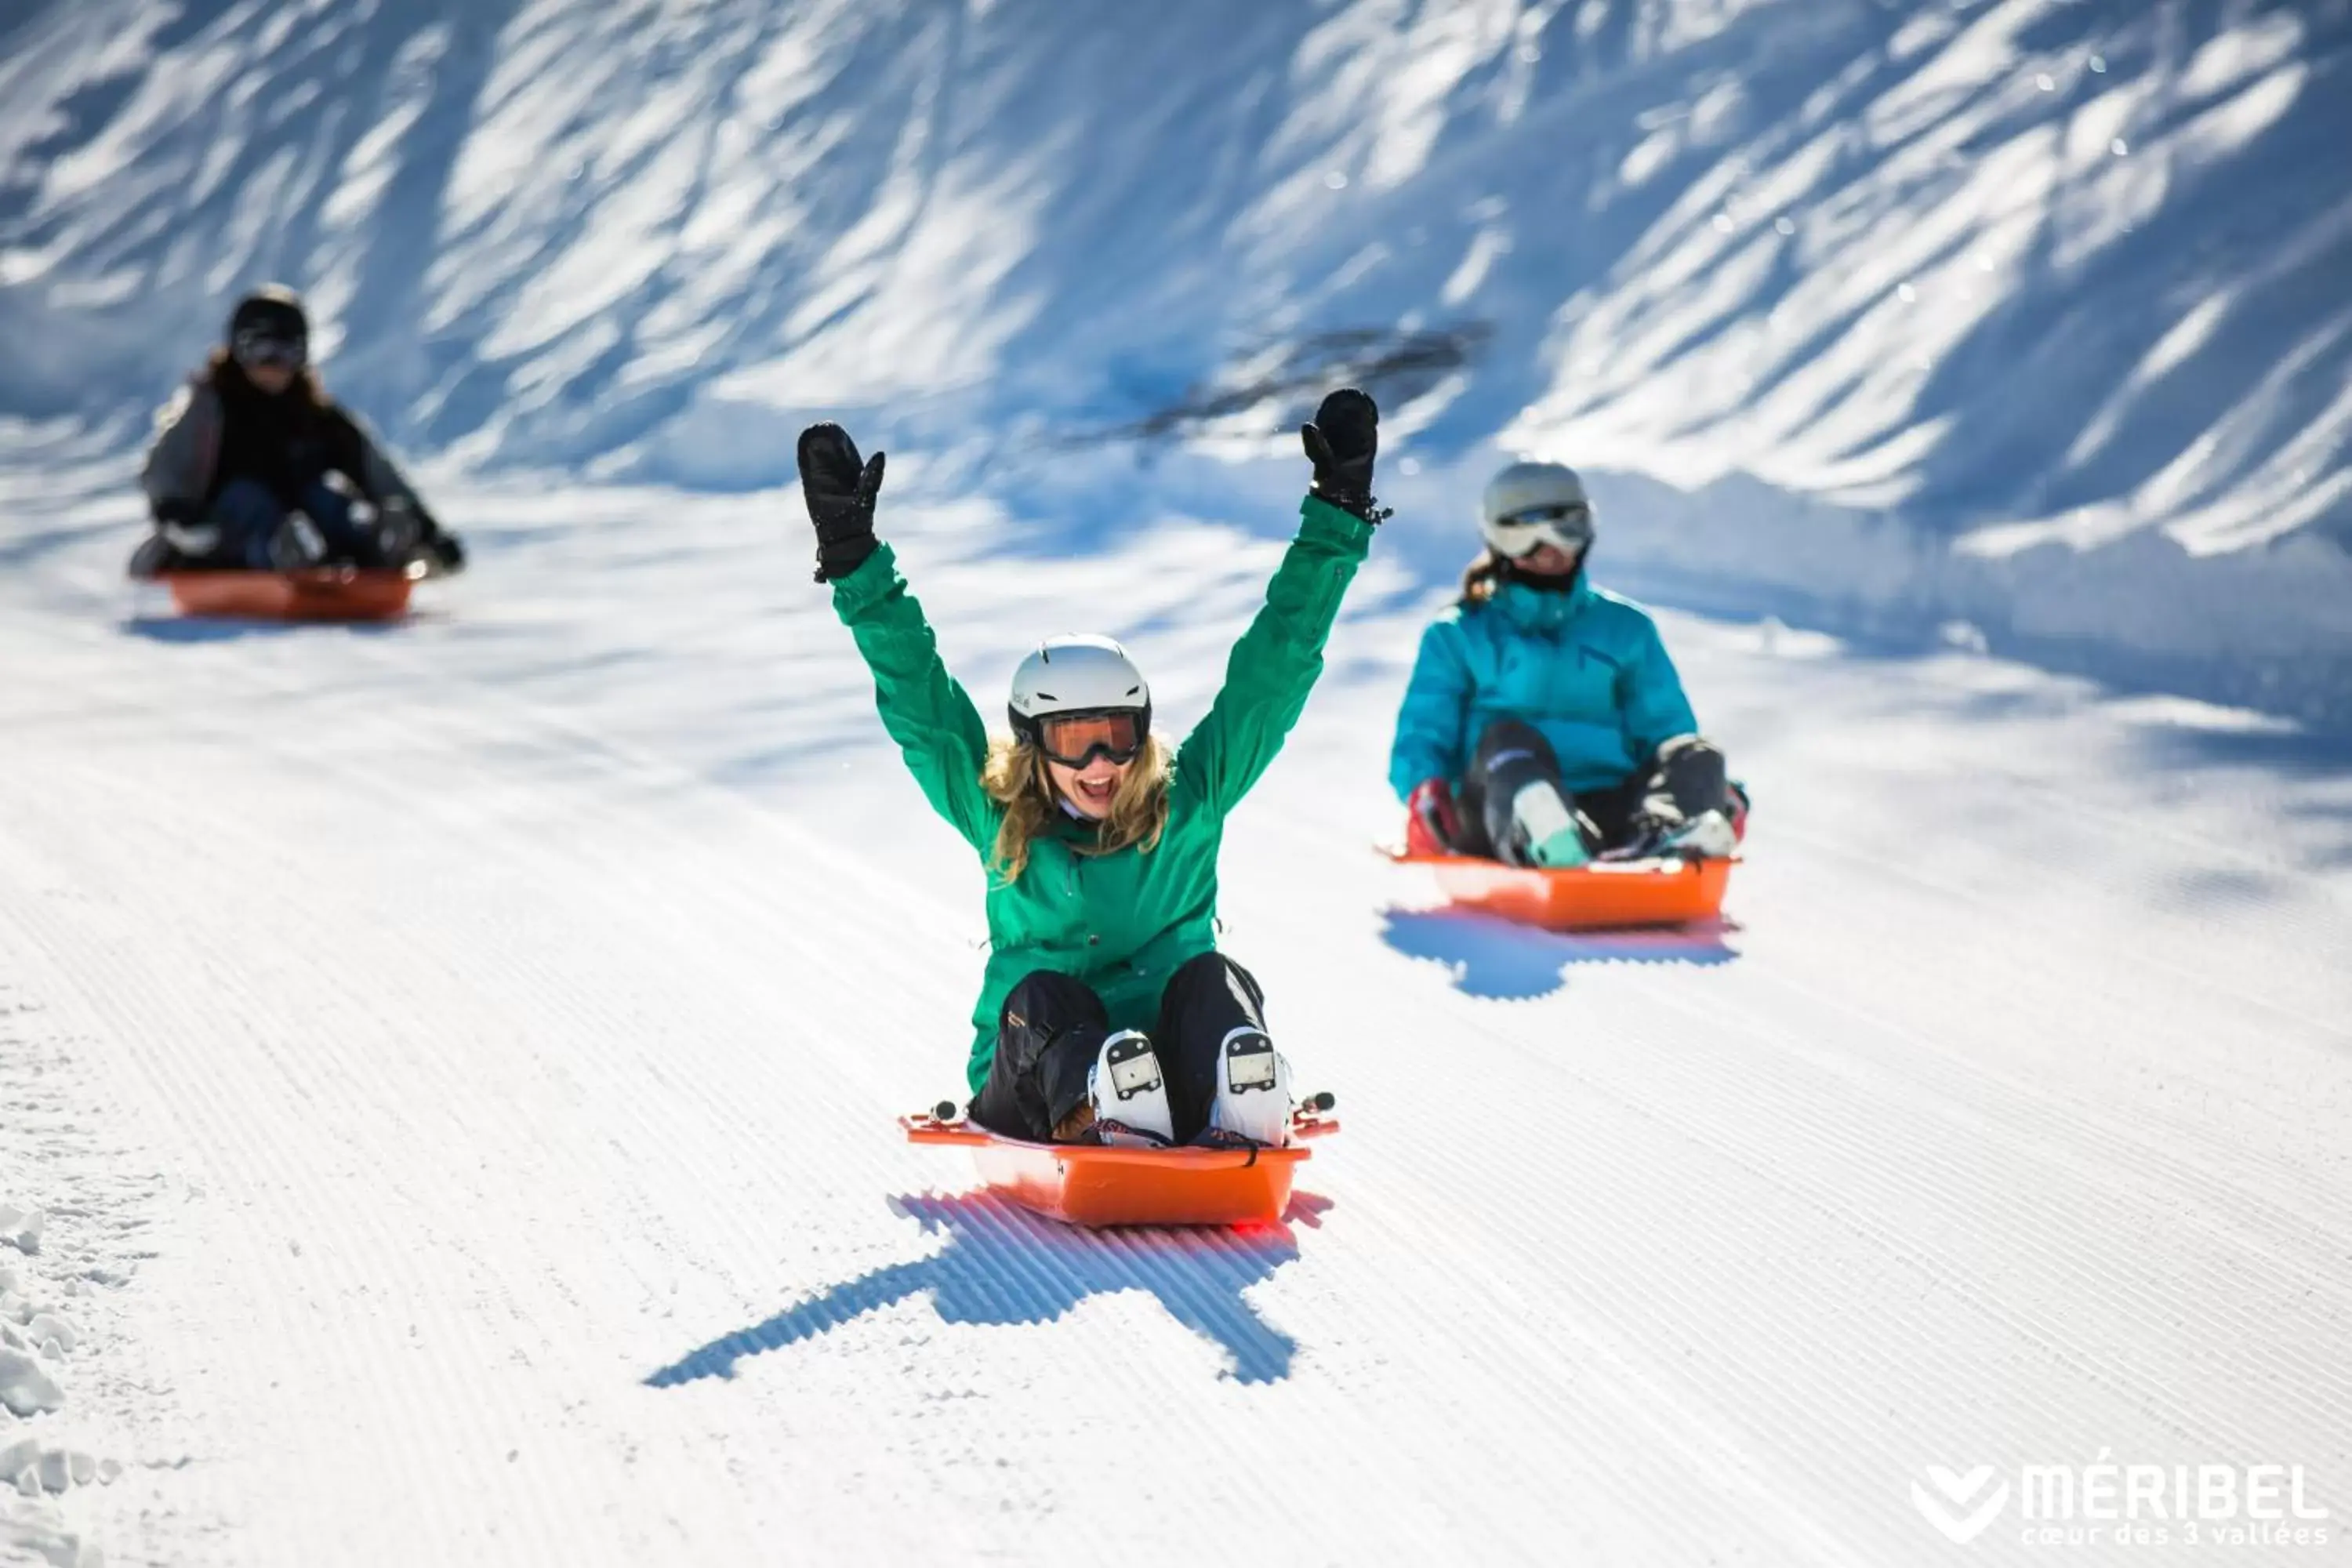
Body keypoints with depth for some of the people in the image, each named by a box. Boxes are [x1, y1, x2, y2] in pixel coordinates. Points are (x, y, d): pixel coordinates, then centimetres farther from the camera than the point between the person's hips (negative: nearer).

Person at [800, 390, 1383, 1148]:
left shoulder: (1188, 803, 8)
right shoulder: (1001, 820, 7)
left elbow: (1274, 669, 7)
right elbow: (918, 696, 4)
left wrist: (1337, 519, 5)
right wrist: (855, 560, -3)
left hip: (1171, 1069, 1)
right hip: (1032, 1094, 0)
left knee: (1210, 979, -25)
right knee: (1041, 996, -29)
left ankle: (1242, 1115, -55)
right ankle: (1101, 1118, -59)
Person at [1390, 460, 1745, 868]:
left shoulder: (1626, 629, 24)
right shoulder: (1458, 636, 18)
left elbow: (1667, 732, 18)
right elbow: (1420, 738, 8)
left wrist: (1716, 792, -4)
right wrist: (1423, 792, -16)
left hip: (1605, 816, 3)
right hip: (1496, 816, -3)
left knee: (1700, 758, -20)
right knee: (1507, 738, -32)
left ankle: (1661, 838, -56)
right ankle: (1537, 839, -67)